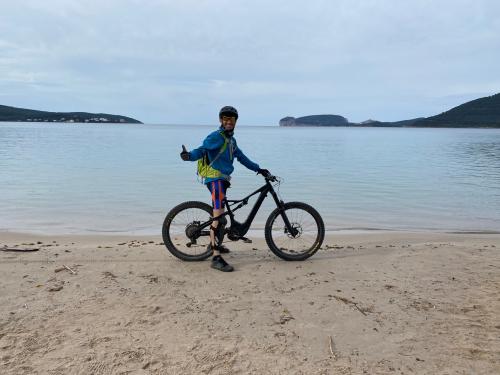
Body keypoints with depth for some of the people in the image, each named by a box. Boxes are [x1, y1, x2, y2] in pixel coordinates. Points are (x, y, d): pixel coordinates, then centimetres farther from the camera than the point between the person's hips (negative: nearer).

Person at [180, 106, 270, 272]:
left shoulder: (231, 140, 18)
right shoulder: (216, 136, -8)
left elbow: (242, 158, 21)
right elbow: (201, 150, -18)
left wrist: (259, 169, 20)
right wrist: (189, 155, -39)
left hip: (223, 179, 10)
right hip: (215, 178, -10)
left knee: (220, 214, 23)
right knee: (218, 216, -20)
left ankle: (214, 244, 43)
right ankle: (216, 258, -24)